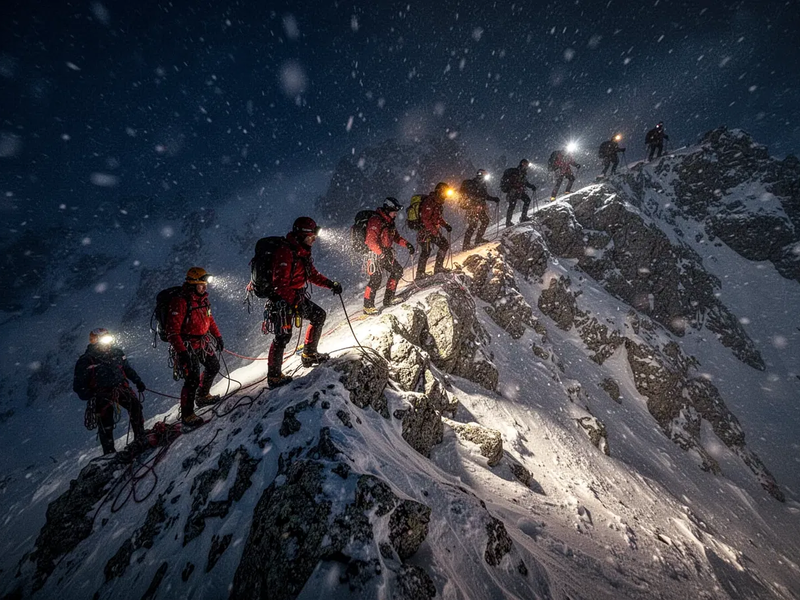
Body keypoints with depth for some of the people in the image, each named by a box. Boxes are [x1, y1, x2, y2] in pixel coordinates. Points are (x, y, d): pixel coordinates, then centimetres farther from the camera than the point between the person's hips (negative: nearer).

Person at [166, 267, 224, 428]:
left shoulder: (203, 299, 4)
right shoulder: (180, 302, -22)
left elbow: (209, 319, 17)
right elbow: (172, 331, -22)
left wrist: (218, 336, 16)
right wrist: (181, 351, -26)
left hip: (204, 341, 9)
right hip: (187, 346, -8)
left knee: (214, 367, 20)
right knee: (193, 379, -8)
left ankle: (202, 396, 42)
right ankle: (187, 415, 10)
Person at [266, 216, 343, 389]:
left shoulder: (303, 252, 9)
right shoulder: (285, 253, -21)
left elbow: (313, 275, 15)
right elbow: (280, 284, -25)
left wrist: (330, 284, 3)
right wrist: (296, 302, -28)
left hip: (297, 297, 9)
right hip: (282, 300, -9)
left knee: (319, 315, 13)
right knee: (283, 336, -8)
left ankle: (309, 354, 26)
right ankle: (273, 376, 7)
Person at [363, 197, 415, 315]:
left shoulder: (389, 222, 13)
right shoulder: (375, 220, -16)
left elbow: (396, 237, 21)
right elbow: (371, 240, -24)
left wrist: (407, 244, 8)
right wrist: (382, 253, -32)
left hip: (386, 253, 9)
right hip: (374, 253, -9)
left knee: (398, 271, 7)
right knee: (376, 278, -16)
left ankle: (388, 298, 17)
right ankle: (368, 306, -5)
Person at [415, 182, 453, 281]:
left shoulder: (438, 202, 13)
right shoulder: (429, 202, -17)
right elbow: (425, 219, -24)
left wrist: (446, 225, 9)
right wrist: (435, 231, -26)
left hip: (433, 230, 10)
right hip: (425, 230, -9)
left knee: (445, 244, 7)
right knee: (426, 251, -13)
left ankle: (438, 267, 13)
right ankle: (420, 274, -5)